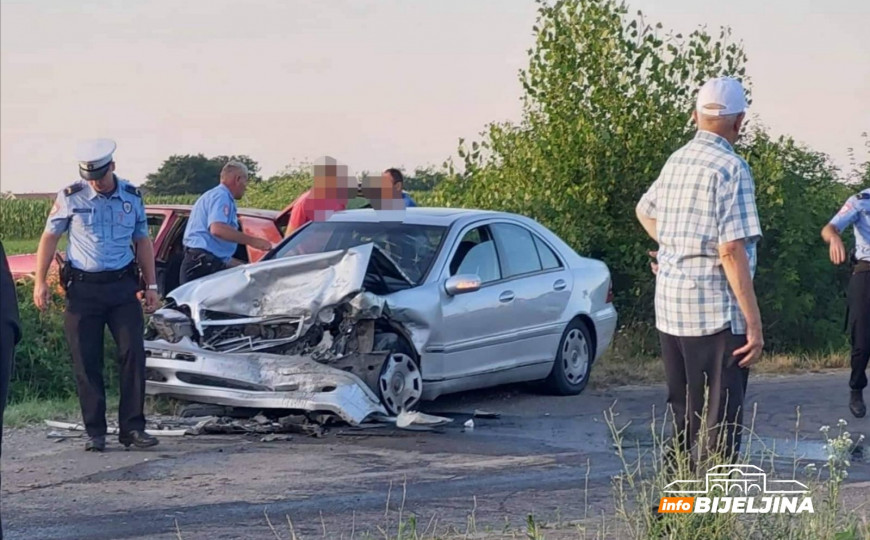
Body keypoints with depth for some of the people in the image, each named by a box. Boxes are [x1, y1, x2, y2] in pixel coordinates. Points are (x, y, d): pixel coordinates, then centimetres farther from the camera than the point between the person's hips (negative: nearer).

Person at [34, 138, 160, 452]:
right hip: (83, 288, -2)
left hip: (122, 286, 2)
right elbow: (49, 238, 5)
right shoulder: (70, 198, -1)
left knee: (134, 354, -6)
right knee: (87, 363, -1)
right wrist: (40, 282, -1)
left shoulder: (132, 197, 6)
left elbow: (142, 242, 15)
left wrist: (151, 286, 12)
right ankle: (95, 432, 6)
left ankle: (132, 427, 1)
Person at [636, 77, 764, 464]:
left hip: (669, 309, 8)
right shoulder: (730, 169, -13)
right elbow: (731, 250, -19)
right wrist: (754, 323, -17)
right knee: (719, 428, -6)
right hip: (715, 312, -8)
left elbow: (645, 210, 33)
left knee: (684, 421, 15)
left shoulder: (676, 161, 12)